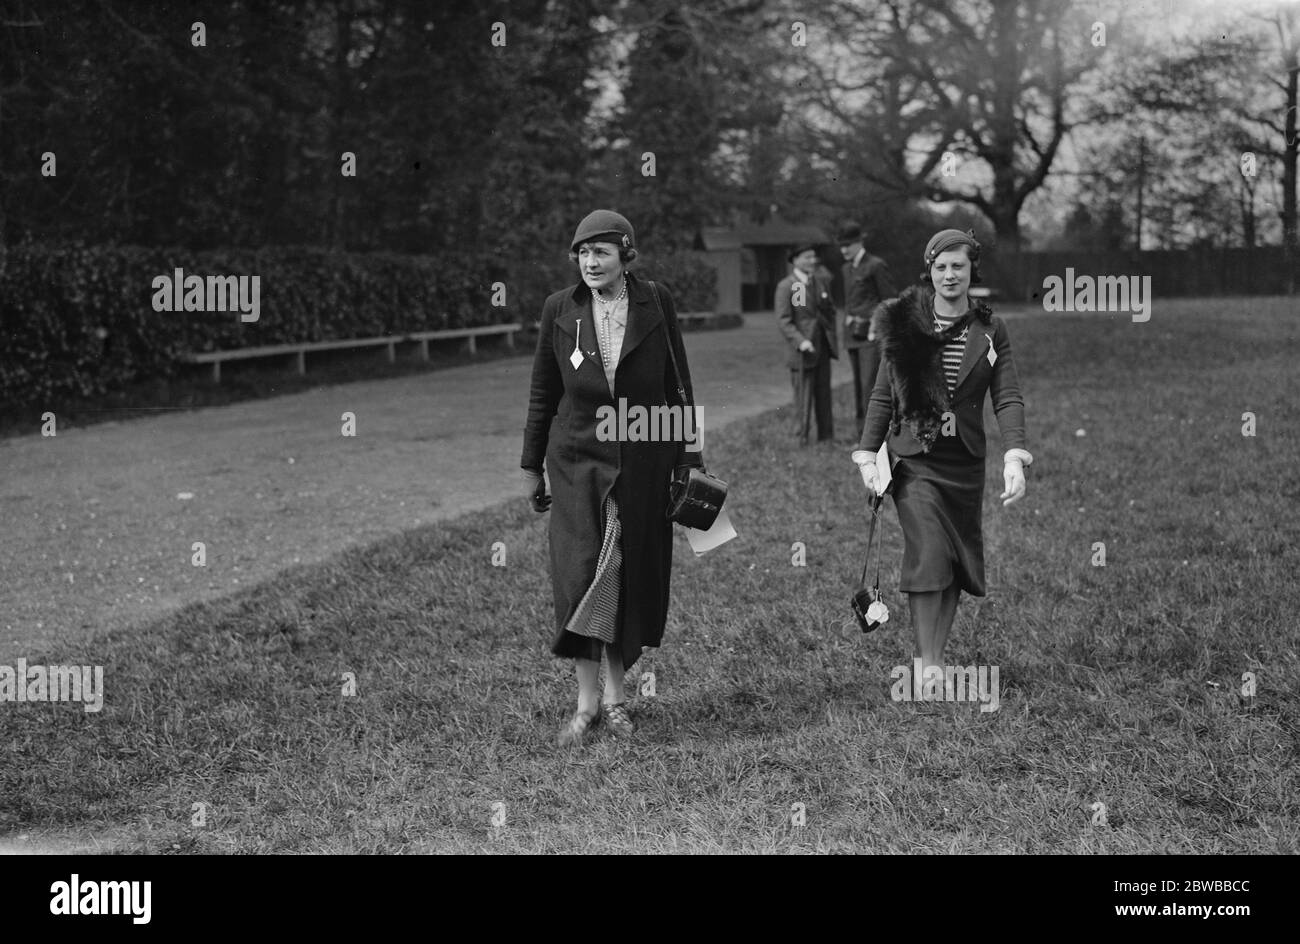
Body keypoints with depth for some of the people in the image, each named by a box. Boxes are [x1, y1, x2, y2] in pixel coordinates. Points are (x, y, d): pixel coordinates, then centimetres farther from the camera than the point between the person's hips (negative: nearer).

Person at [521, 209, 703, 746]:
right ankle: (587, 700, -2)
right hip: (577, 460, 0)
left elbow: (677, 386, 6)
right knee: (580, 575, -8)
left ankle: (615, 692, 17)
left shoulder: (655, 304, 0)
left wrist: (688, 460, 4)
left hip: (643, 461, 0)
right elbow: (543, 393, 8)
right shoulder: (559, 310, 1)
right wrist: (531, 466, 8)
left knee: (632, 577, 5)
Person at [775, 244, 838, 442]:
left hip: (823, 349, 5)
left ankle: (826, 438, 14)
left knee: (824, 395, 8)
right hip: (803, 350, -5)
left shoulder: (822, 283, 12)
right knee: (803, 397, -3)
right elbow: (783, 321, -12)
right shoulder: (786, 286, -7)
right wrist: (800, 341, -23)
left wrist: (832, 338, 11)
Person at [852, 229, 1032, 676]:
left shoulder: (990, 331, 3)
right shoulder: (905, 325, -1)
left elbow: (1008, 398, -3)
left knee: (957, 565, 8)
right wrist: (867, 455, -4)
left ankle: (934, 659, 21)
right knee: (928, 559, -13)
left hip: (966, 464, 3)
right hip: (916, 462, -3)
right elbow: (883, 395, 3)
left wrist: (1014, 457, -17)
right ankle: (927, 666, -8)